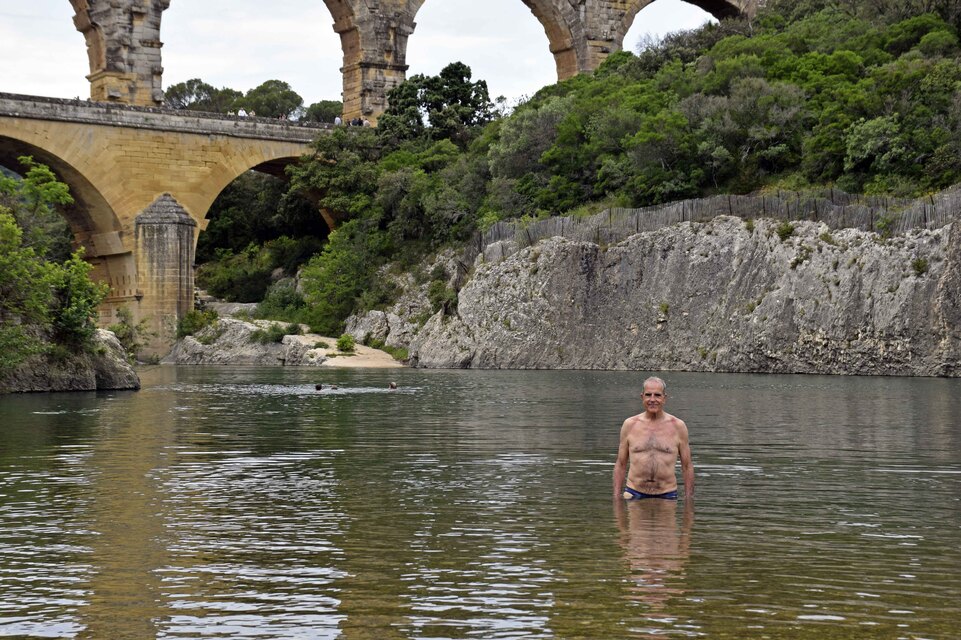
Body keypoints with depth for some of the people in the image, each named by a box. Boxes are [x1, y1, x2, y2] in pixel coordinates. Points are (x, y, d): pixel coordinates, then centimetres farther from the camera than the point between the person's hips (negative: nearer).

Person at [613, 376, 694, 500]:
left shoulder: (678, 426, 4)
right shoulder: (629, 425, 6)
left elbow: (687, 467, 8)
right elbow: (621, 465, 10)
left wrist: (688, 500, 4)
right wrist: (616, 497, 5)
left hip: (667, 495, 0)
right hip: (634, 494, 0)